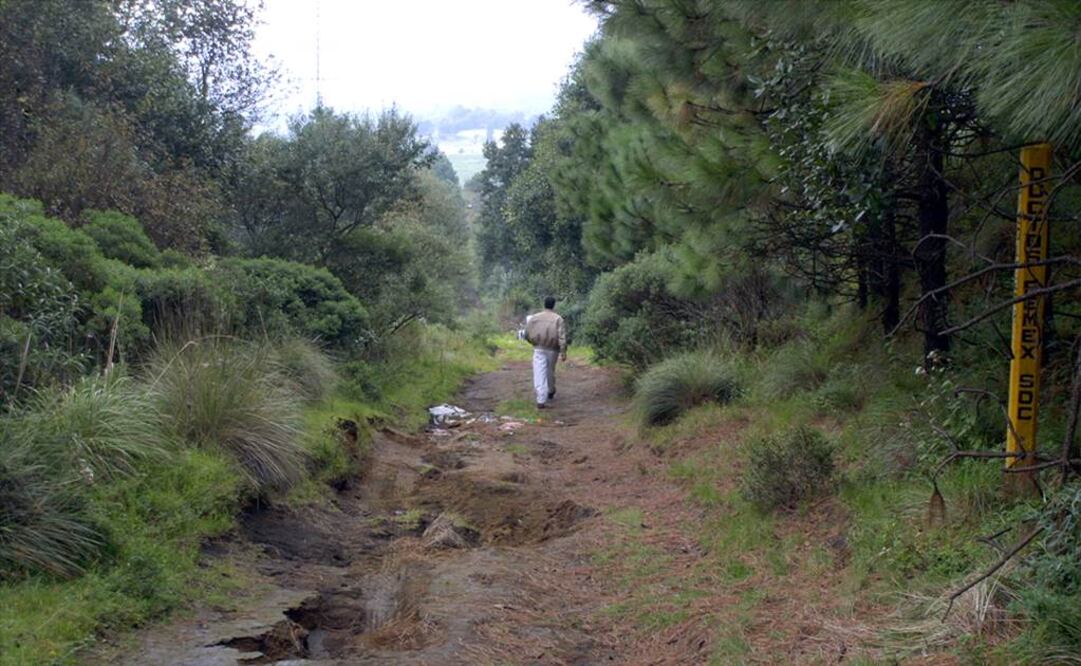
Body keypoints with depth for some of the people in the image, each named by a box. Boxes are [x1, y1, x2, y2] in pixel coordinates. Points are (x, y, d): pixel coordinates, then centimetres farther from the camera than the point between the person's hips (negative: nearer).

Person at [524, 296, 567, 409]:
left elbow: (527, 335, 5)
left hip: (539, 350, 0)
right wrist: (563, 352, -13)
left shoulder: (534, 318, 0)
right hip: (552, 350, 1)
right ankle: (550, 392, 44)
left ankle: (541, 401, -15)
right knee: (550, 372, 23)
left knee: (539, 375, -4)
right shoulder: (558, 319, -5)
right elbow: (562, 337, -14)